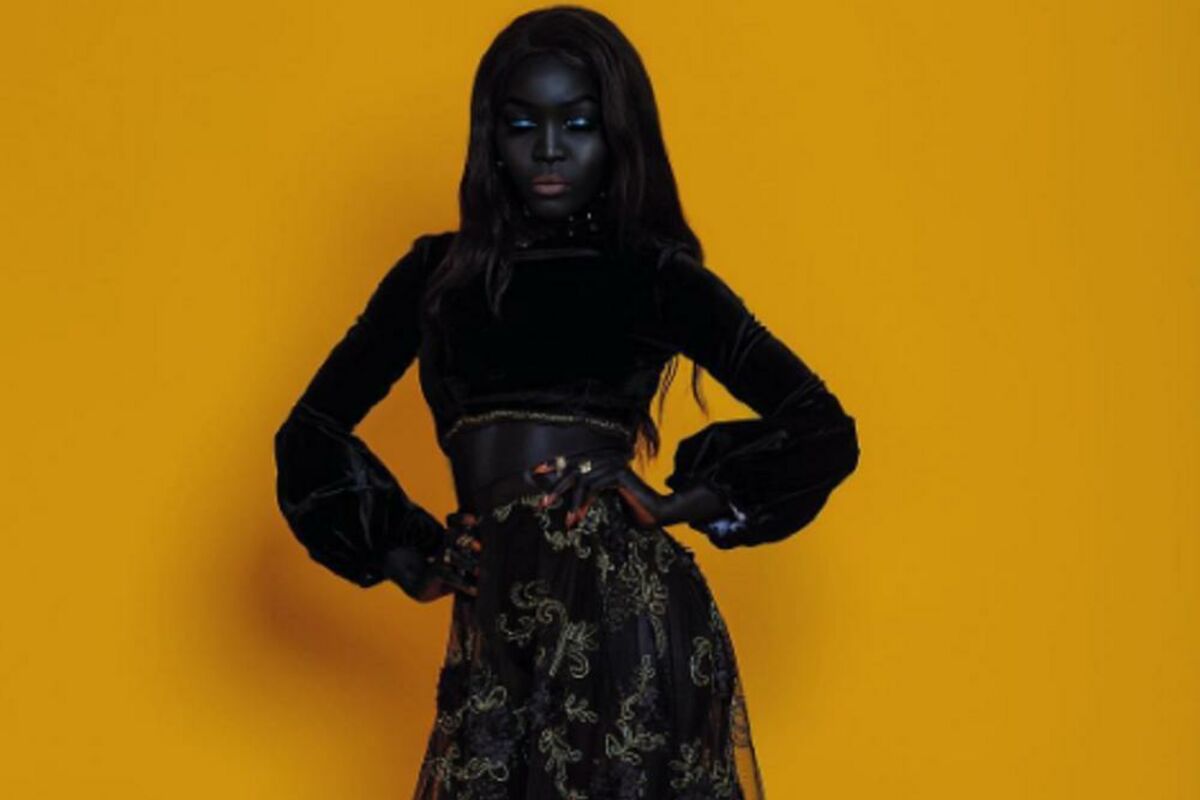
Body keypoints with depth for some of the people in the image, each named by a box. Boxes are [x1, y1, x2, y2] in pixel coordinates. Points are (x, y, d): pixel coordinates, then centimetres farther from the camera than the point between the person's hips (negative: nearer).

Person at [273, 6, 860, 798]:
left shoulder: (657, 276, 7)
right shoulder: (437, 273, 14)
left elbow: (822, 428, 5)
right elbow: (311, 437, 16)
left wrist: (689, 504, -4)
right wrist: (412, 558, 5)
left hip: (624, 612, -3)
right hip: (494, 630, 3)